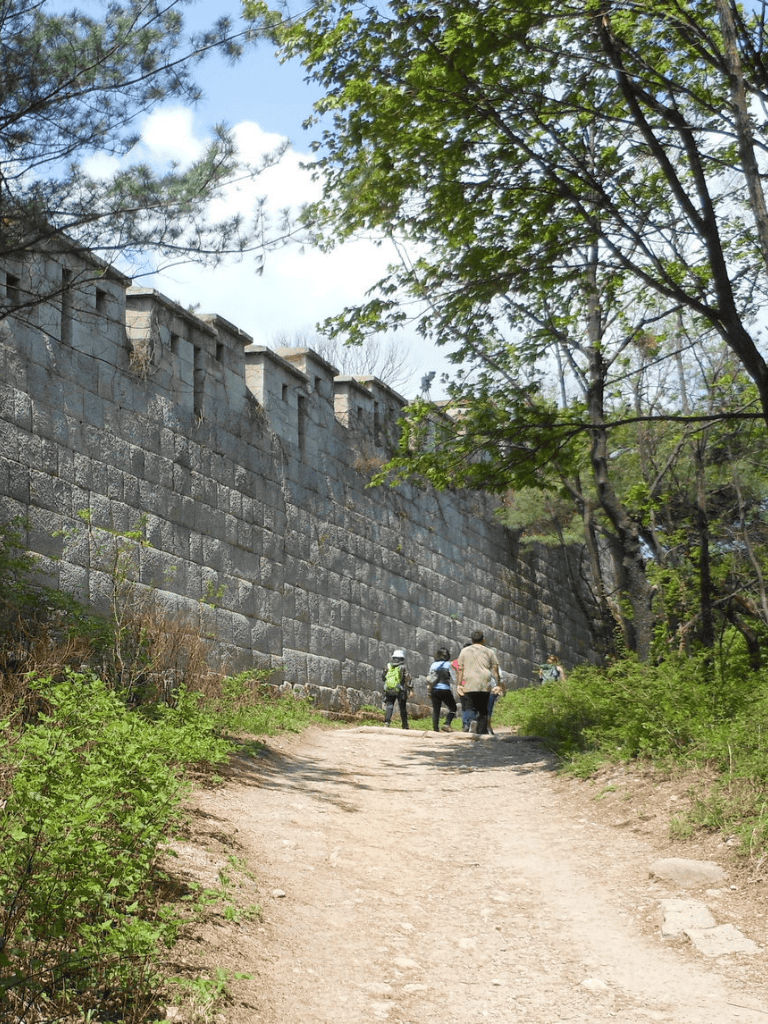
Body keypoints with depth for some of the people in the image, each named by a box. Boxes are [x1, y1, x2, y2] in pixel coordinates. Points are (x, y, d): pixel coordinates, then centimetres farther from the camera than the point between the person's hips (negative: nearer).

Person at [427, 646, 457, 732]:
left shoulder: (433, 665, 7)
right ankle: (447, 724, -8)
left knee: (435, 710, 7)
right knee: (453, 708, 9)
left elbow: (430, 680, 9)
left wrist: (430, 692, 15)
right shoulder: (448, 664, -4)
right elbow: (452, 679, -5)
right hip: (445, 689, -4)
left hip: (434, 690, 4)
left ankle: (435, 728, 2)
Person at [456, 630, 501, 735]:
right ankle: (481, 732, 3)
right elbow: (495, 669, 7)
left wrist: (459, 684, 9)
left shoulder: (464, 651, 12)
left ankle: (471, 720, -29)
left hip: (469, 685, 0)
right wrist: (498, 685, 9)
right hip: (485, 685, 0)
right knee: (483, 709, 8)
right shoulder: (489, 652, 12)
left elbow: (461, 669, 8)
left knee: (470, 707, 2)